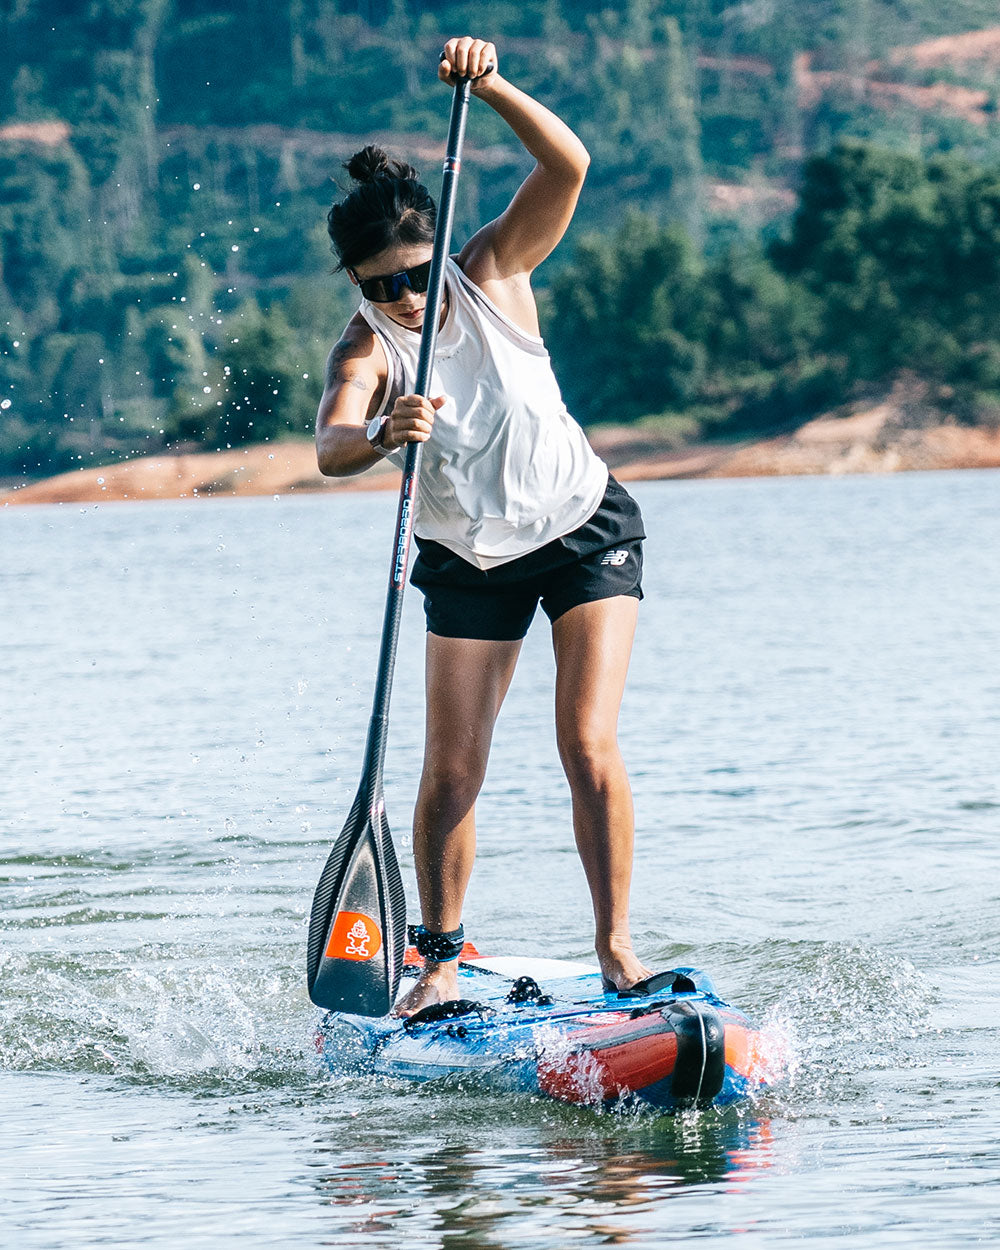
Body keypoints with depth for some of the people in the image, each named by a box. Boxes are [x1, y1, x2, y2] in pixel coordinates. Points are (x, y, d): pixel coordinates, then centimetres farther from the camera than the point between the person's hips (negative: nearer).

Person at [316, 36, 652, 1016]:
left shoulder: (491, 275, -16)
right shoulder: (368, 347, -20)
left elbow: (567, 168, -29)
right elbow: (330, 447, -40)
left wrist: (490, 86, -42)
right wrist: (379, 435, -61)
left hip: (585, 531, -1)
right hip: (468, 561, 1)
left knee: (588, 745, -14)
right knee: (452, 770, -4)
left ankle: (614, 943, -8)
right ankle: (441, 957, 11)